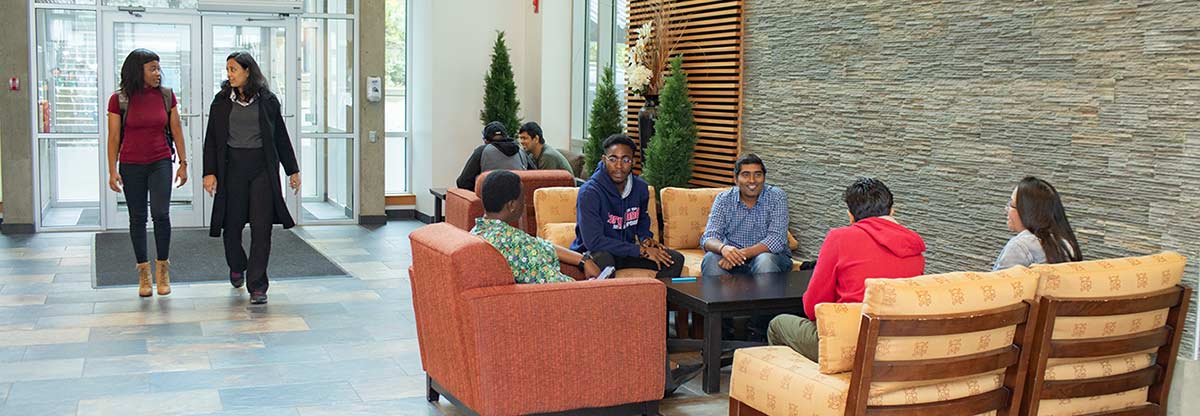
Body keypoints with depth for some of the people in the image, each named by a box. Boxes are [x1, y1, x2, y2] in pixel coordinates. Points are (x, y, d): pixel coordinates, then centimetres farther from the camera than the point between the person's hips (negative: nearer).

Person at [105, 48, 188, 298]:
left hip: (160, 162, 0)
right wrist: (113, 171, -5)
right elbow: (113, 137, -1)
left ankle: (162, 269, 3)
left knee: (160, 213, -12)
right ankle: (144, 272, 15)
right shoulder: (119, 99, -4)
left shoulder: (166, 96, 1)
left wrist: (183, 163, 4)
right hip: (131, 165, 0)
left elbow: (176, 131, 6)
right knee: (137, 218, 5)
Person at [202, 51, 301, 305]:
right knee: (232, 224, 7)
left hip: (262, 167, -1)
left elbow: (281, 137, 9)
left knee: (261, 227, -5)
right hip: (232, 167, 1)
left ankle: (257, 286, 0)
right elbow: (212, 140, 6)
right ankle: (237, 267, 37)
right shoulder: (222, 101, 6)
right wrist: (209, 172, -4)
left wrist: (292, 170, 9)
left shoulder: (267, 100, 4)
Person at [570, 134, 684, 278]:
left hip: (626, 251, 7)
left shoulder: (641, 188, 1)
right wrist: (641, 250, -24)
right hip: (594, 252, -6)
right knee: (603, 259, -40)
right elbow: (594, 241, -27)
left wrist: (646, 239, 0)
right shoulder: (589, 192, -20)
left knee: (675, 259, -6)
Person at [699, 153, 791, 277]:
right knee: (710, 259, -28)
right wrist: (723, 248, -37)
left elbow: (777, 240, -19)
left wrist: (741, 253, -33)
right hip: (735, 258, 1)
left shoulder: (777, 197, -8)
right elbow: (708, 238, -12)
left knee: (764, 260, -35)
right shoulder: (723, 199, -2)